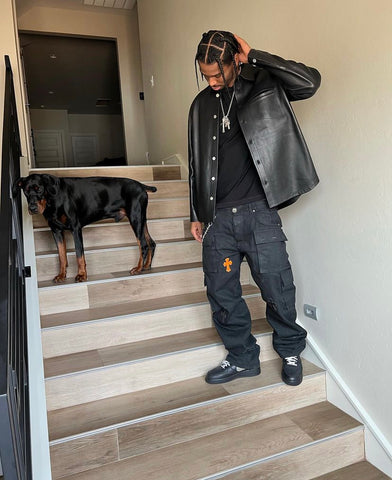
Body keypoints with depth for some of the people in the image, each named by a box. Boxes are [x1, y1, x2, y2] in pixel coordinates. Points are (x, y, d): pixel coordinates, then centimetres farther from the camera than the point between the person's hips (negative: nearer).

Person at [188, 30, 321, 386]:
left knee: (278, 289, 3)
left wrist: (255, 57, -9)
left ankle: (291, 351, 31)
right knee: (221, 294, 7)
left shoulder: (264, 86, 5)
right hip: (218, 217, 4)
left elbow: (310, 81, -15)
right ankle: (243, 358, 29)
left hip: (259, 212, -3)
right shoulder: (201, 104, 14)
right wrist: (197, 214, 16)